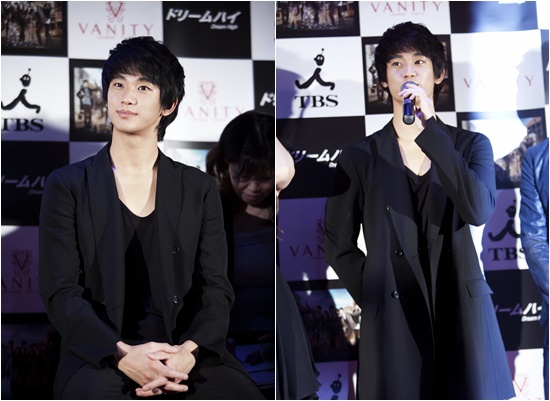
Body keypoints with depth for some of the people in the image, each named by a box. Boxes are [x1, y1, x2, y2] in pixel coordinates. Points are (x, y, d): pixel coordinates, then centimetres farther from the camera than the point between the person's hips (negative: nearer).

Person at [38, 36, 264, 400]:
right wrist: (123, 355, -18)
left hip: (185, 350, 2)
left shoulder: (199, 189, 12)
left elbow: (216, 288, 4)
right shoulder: (68, 186, 7)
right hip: (102, 354, -1)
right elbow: (61, 292, -1)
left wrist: (189, 352, -17)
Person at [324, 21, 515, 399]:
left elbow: (479, 210, -15)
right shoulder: (360, 156, 3)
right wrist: (375, 297, 2)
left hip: (462, 315, 1)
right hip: (393, 322, 0)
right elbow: (339, 245, 8)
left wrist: (429, 130, -18)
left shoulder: (471, 145, 5)